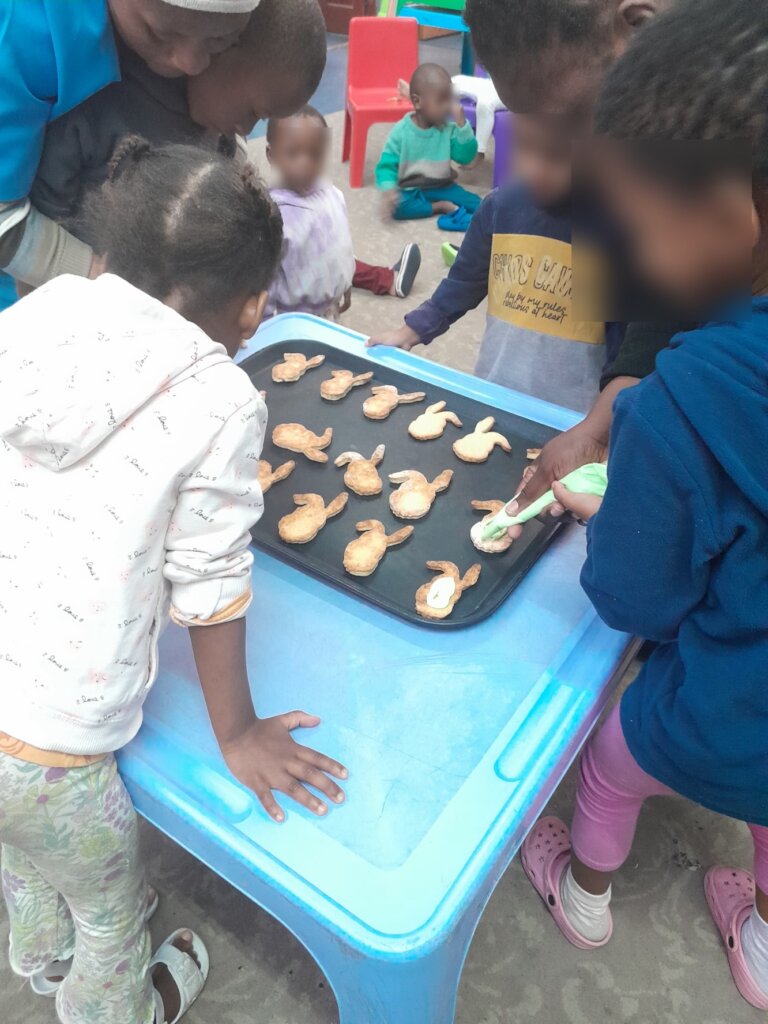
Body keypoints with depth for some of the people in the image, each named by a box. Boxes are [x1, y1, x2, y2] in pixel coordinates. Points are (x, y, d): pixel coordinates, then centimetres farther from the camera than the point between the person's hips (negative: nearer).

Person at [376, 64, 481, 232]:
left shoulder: (449, 128, -5)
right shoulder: (401, 131, -12)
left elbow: (466, 157, -12)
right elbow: (387, 165, -11)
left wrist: (462, 124, -22)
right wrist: (389, 189, -31)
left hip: (442, 187, 2)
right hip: (411, 190, -1)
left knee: (476, 204, -16)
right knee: (397, 206, -36)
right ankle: (443, 207, -23)